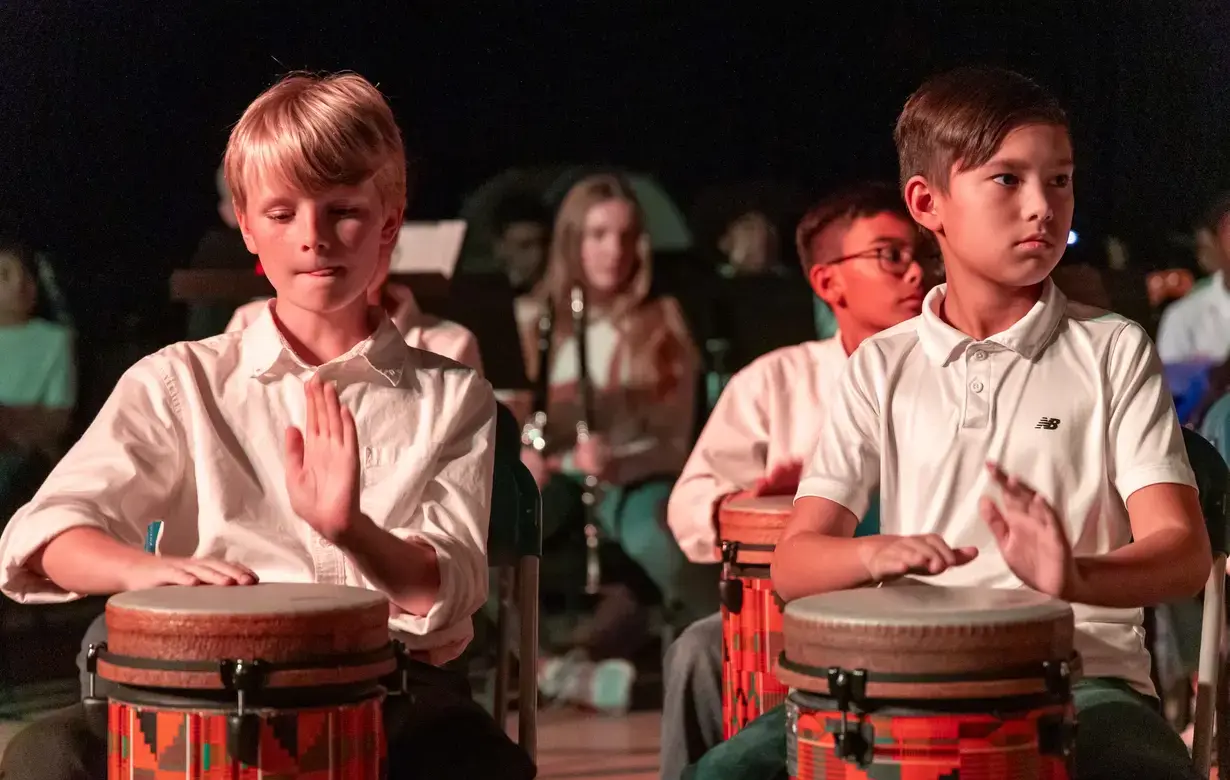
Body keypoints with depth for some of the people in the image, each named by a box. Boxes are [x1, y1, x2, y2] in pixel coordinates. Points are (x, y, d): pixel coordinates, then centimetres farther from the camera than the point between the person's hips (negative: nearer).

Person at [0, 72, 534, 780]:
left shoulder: (451, 397, 11)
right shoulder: (182, 382, 10)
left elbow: (448, 594, -2)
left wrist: (350, 529, -25)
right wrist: (148, 569, -28)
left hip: (390, 686, 0)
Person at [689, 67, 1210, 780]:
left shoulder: (1112, 352, 5)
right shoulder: (884, 368, 10)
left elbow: (1184, 553, -6)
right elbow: (795, 563, 4)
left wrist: (1077, 576, -29)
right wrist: (877, 556, -21)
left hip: (1080, 674, -2)